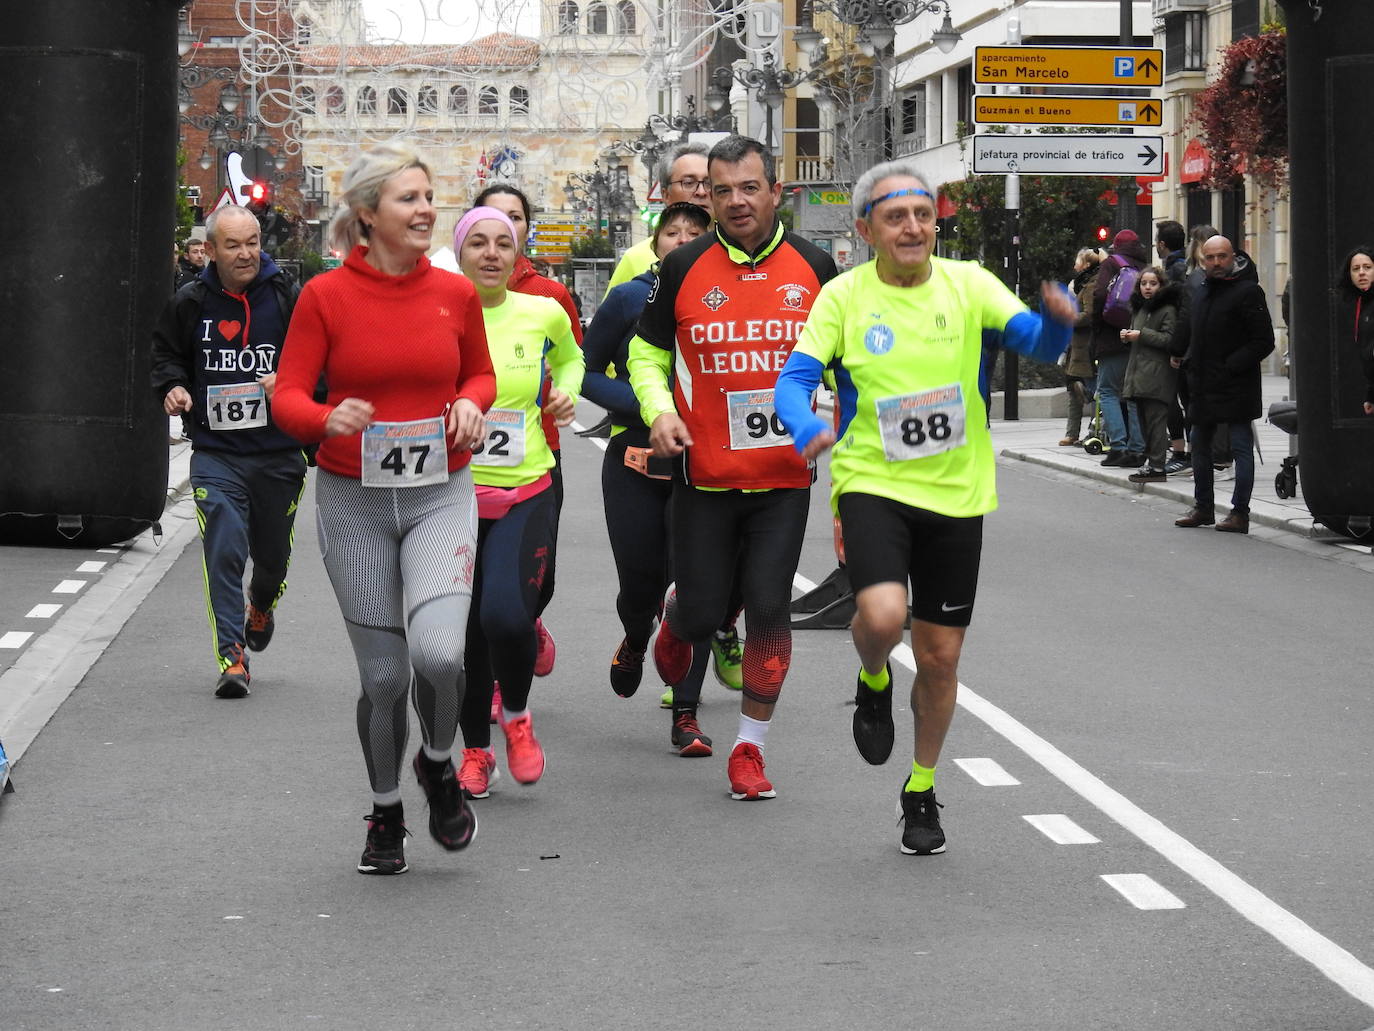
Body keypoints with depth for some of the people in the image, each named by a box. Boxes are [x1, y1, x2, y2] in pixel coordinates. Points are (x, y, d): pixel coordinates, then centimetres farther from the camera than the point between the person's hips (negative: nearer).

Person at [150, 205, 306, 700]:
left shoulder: (287, 299, -2)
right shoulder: (190, 304, 1)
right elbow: (166, 354, 16)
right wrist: (172, 387, -5)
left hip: (278, 454, 1)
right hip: (216, 454, -1)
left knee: (273, 555, 16)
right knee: (223, 553, -13)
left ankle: (261, 605, 50)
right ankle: (232, 656, -10)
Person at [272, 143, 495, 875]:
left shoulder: (454, 293, 1)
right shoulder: (326, 295, -5)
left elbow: (481, 375, 17)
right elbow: (287, 396, -3)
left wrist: (471, 404, -5)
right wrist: (328, 419, -24)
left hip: (440, 495, 1)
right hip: (353, 501, 0)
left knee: (437, 649, -21)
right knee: (382, 673, 3)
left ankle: (438, 765, 11)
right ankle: (385, 814, 28)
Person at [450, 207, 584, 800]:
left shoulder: (543, 313, 1)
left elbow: (571, 358, 24)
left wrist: (566, 393, 4)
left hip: (526, 494, 0)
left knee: (506, 615, -19)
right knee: (464, 630, 5)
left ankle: (515, 715, 12)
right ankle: (476, 750, 27)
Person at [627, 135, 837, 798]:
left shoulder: (813, 266, 2)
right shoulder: (682, 269, -1)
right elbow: (647, 354, 9)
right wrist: (659, 412, -8)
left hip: (786, 476, 1)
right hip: (704, 473, 0)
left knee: (769, 608, -5)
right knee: (701, 611, 4)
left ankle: (750, 747, 9)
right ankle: (670, 642, 42)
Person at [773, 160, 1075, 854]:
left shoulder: (967, 285, -1)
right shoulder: (843, 296, -3)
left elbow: (1038, 344, -9)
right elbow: (795, 378, -9)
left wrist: (1058, 318, -33)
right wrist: (809, 429, -31)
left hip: (956, 493, 2)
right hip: (873, 484, -2)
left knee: (940, 658, 8)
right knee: (881, 614, -28)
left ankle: (922, 791, 32)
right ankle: (873, 683, 10)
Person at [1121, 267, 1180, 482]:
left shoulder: (1167, 310, -7)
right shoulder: (1139, 309, 20)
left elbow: (1170, 339, -16)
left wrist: (1142, 335, -15)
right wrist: (1128, 335, 10)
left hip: (1158, 374, -9)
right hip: (1139, 373, 9)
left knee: (1155, 420, -10)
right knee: (1144, 421, 10)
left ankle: (1157, 467, -10)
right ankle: (1150, 462, 15)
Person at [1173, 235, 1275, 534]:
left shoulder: (1247, 291, -11)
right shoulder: (1201, 293, 14)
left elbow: (1264, 341, -16)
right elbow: (1189, 336, 28)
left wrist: (1231, 366, -18)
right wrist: (1189, 362, 15)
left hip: (1235, 387, -8)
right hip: (1203, 386, 8)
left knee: (1241, 448, -3)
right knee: (1200, 446, 15)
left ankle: (1240, 512, 0)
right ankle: (1203, 507, 27)